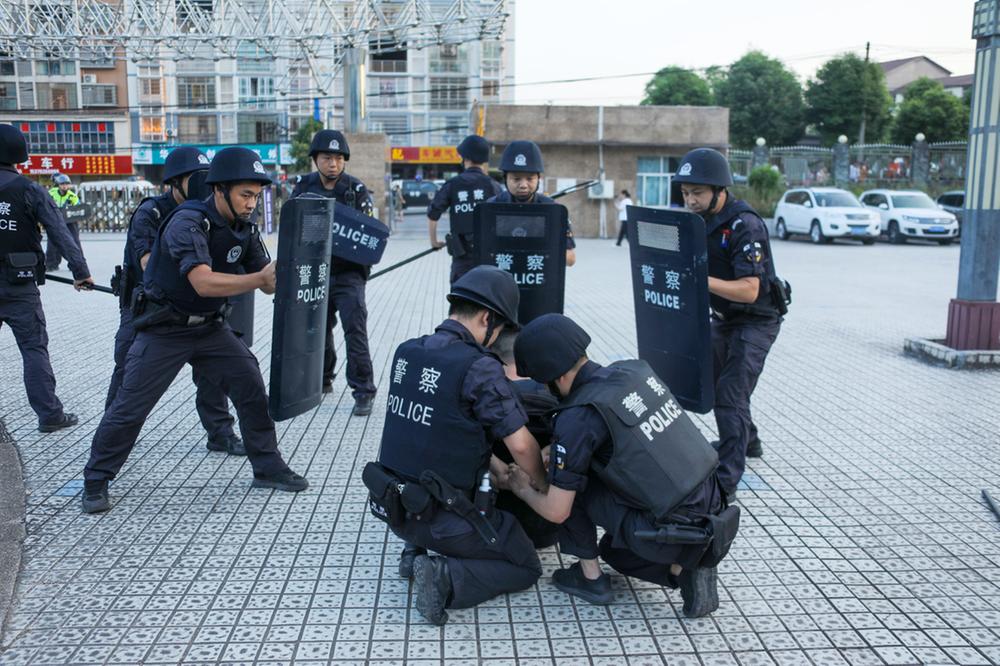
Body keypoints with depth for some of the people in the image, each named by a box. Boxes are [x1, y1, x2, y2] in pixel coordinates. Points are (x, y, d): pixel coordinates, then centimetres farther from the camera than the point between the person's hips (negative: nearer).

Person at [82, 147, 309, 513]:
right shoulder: (188, 222, -24)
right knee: (130, 407, -3)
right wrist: (259, 278, -41)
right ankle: (96, 481, 16)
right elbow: (204, 283, -37)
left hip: (210, 327, 6)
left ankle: (268, 468, 13)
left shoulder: (242, 227, -1)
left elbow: (267, 282, 0)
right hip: (165, 330, -6)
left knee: (251, 387, -1)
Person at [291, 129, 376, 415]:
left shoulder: (356, 189, -6)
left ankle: (363, 391, -3)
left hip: (348, 272, -3)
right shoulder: (303, 187, 3)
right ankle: (321, 381, 33)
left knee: (355, 329, -9)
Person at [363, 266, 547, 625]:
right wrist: (543, 486, 3)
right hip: (444, 517, -7)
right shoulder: (480, 368, -21)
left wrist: (493, 465, 16)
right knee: (526, 568, 13)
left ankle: (418, 548, 15)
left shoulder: (406, 352, 1)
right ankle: (445, 578, -9)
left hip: (396, 508, 7)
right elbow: (521, 445, -17)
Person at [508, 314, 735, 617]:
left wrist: (523, 489, 11)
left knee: (570, 483, 7)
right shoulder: (634, 369, 3)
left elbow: (556, 512, -9)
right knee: (614, 550, 31)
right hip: (711, 509, 8)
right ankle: (684, 569, 11)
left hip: (669, 534, -7)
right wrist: (562, 454, 25)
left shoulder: (576, 419, -17)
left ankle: (590, 576, 15)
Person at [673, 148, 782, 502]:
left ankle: (726, 481, -9)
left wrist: (702, 280, -43)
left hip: (755, 320, -9)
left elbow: (749, 290, -32)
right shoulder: (701, 219, -2)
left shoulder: (744, 225, -26)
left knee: (730, 393, -15)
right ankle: (747, 441, 47)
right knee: (715, 382, 22)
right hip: (724, 317, 9)